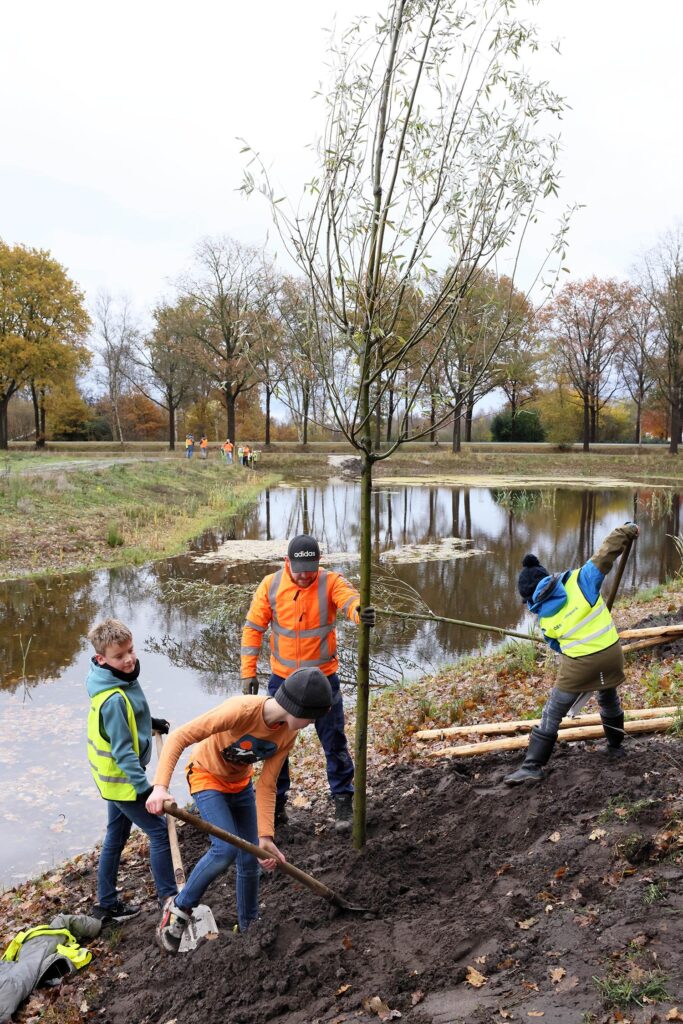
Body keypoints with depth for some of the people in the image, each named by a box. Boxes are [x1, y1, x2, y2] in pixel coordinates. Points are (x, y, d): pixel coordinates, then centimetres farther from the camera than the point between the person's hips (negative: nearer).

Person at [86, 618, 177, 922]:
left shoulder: (122, 679, -1)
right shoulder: (114, 698, -30)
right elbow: (122, 750, -28)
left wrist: (150, 723, 13)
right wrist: (143, 787, -26)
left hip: (116, 778, 10)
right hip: (122, 779, -10)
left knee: (116, 837, 20)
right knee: (160, 832, 0)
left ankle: (107, 905, 34)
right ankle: (170, 899, 11)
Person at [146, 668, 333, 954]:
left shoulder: (287, 735, -16)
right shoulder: (241, 710, -37)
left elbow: (266, 786, -10)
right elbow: (179, 737, -36)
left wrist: (265, 836, -17)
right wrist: (160, 786, -46)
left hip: (240, 784, 6)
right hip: (207, 778, -6)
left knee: (250, 861, 7)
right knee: (226, 849, -24)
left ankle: (248, 927, 30)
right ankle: (179, 908, 0)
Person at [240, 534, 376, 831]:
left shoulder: (331, 582, -13)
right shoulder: (270, 585, -8)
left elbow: (349, 599, -34)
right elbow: (253, 628, -4)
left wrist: (360, 611, -59)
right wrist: (248, 672, -8)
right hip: (282, 679, 2)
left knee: (334, 742, 8)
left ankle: (343, 801, 25)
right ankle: (276, 803, 31)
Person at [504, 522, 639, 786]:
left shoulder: (545, 619, -2)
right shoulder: (580, 579, -8)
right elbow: (606, 553, -7)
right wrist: (627, 530, 7)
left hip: (578, 665, -3)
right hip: (612, 653, 3)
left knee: (552, 714, 8)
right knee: (609, 700, 32)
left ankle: (533, 766, 7)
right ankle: (615, 745, 51)